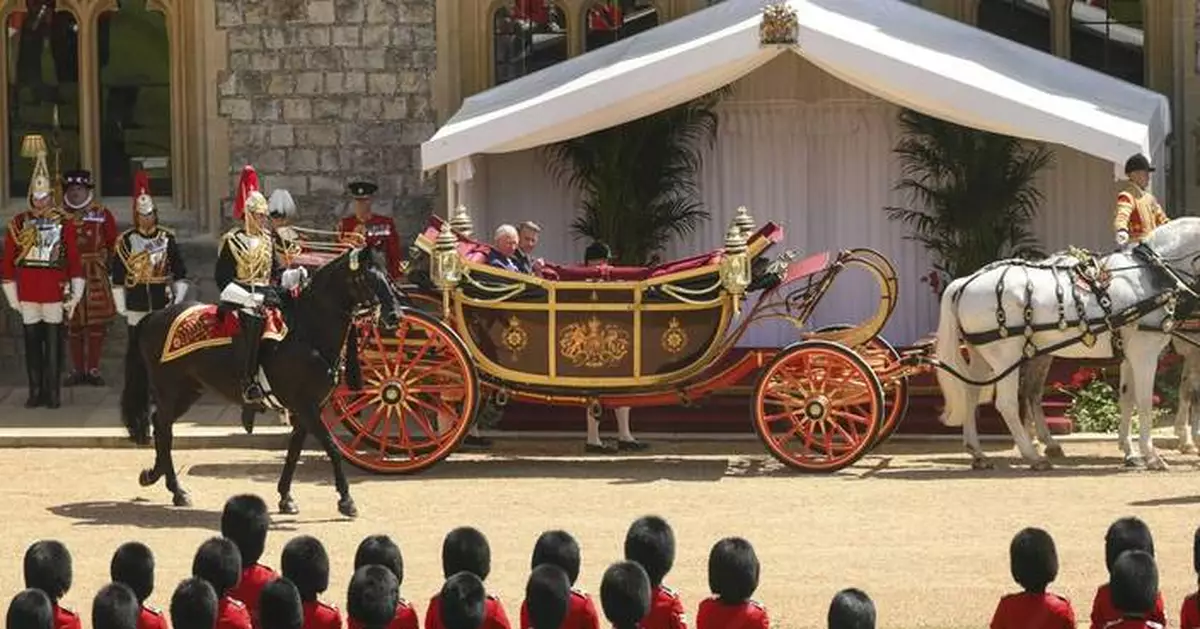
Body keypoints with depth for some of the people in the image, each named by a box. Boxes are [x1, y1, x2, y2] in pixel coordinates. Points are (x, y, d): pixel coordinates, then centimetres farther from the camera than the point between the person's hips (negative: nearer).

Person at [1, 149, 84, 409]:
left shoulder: (63, 224, 2)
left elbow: (74, 260, 3)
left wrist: (75, 294, -2)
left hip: (54, 295, -1)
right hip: (28, 296, 1)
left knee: (54, 343, 0)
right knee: (32, 344, 5)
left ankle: (53, 392, 6)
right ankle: (36, 392, 12)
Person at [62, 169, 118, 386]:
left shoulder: (102, 215, 0)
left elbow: (113, 245, 4)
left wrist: (107, 266, -2)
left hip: (96, 277, -2)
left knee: (96, 323, -1)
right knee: (72, 325, 5)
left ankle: (93, 370, 6)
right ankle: (77, 370, 13)